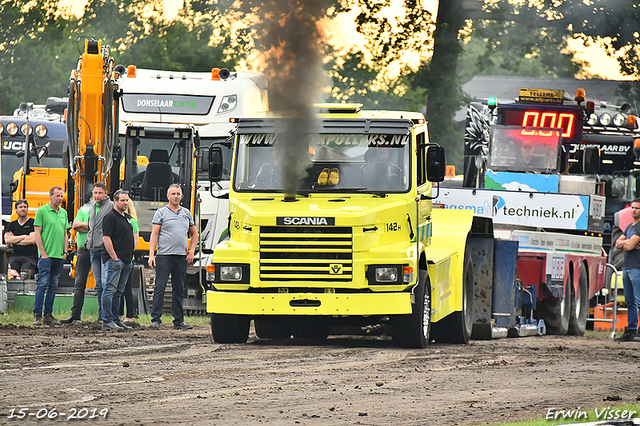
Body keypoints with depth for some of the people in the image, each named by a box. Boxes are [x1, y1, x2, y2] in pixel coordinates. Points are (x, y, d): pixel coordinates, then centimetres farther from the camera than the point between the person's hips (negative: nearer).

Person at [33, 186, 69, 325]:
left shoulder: (63, 213, 15)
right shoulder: (42, 211, -3)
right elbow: (37, 234, -6)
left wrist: (65, 252, 9)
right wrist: (43, 253, -11)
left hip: (59, 256, 6)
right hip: (46, 255, -6)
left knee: (53, 286, 7)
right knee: (43, 284, -10)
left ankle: (48, 315, 11)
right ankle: (37, 315, -9)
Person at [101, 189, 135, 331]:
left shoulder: (126, 217, 18)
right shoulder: (111, 217, -9)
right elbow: (106, 238, -16)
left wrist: (131, 257, 19)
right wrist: (114, 258, -18)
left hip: (126, 261, 9)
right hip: (114, 260, -9)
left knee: (118, 292, 12)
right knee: (110, 290, -8)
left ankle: (116, 320, 16)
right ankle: (107, 321, -9)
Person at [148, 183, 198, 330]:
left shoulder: (186, 213, 14)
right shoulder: (161, 213, 2)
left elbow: (194, 234, 23)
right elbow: (154, 235, -2)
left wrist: (191, 252, 9)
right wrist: (151, 255, -11)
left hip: (181, 256, 4)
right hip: (164, 255, -4)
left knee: (179, 289, 7)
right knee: (160, 288, -7)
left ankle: (178, 321, 10)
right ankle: (156, 319, -6)